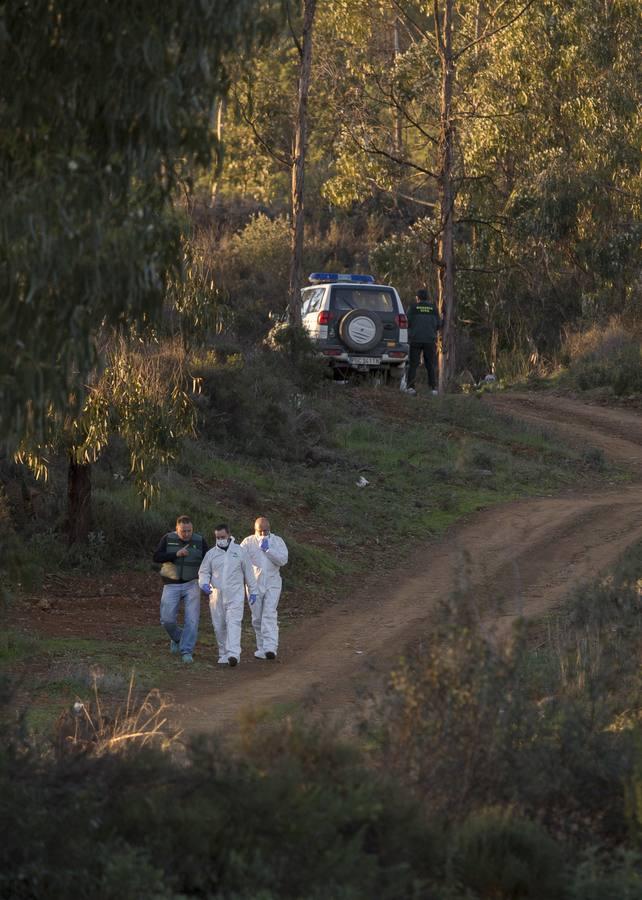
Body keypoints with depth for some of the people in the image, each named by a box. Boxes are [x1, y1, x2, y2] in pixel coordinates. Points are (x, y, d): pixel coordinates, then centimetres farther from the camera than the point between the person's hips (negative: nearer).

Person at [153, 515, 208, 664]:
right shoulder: (168, 539, 0)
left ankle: (187, 651, -3)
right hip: (172, 585, 0)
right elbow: (157, 557, -9)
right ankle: (177, 638, 26)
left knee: (191, 619, -9)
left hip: (192, 585, 0)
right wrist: (176, 554, -22)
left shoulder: (200, 541, 1)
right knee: (167, 619, -4)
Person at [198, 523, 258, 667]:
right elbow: (203, 572, 10)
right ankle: (223, 654, 17)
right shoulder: (211, 553, 7)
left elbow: (248, 572, 9)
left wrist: (252, 591, 10)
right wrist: (204, 583, -12)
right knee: (219, 627, 5)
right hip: (216, 595, 3)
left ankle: (233, 654, -26)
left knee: (233, 623, -16)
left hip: (235, 595, -3)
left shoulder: (240, 551, 3)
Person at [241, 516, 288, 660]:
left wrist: (268, 549, -17)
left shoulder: (277, 541, 2)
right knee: (257, 618, 6)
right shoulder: (248, 542, 3)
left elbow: (283, 560, -9)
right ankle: (261, 647, 18)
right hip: (254, 584, 2)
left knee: (269, 615, -15)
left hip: (272, 584, -2)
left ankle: (270, 648, -23)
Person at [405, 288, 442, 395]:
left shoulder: (413, 307, 1)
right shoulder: (433, 308, 6)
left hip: (415, 339, -1)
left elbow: (407, 322, -4)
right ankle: (433, 388, -1)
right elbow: (439, 324, 5)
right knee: (430, 365, 5)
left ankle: (410, 386, -8)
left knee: (413, 364, 1)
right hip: (430, 339, 1)